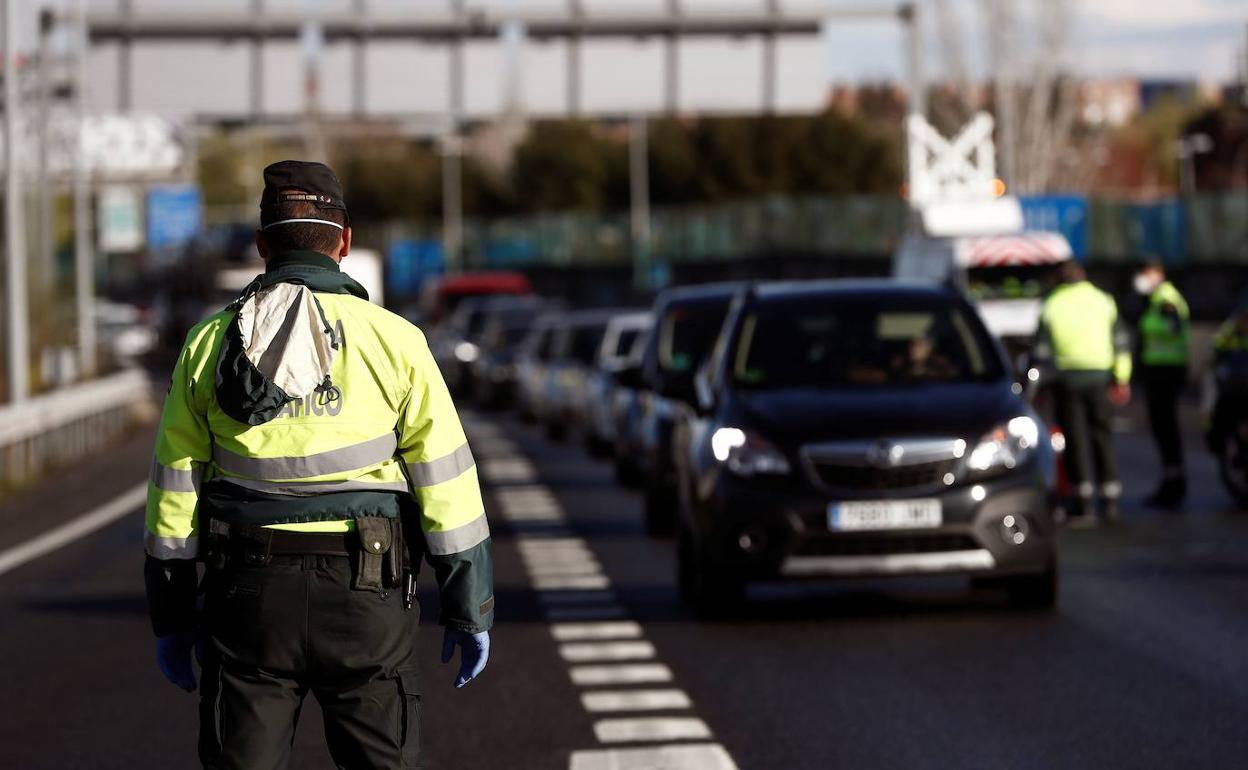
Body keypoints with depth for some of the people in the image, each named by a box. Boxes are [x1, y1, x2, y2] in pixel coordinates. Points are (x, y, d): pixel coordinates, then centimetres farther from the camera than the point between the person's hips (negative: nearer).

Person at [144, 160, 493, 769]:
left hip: (249, 594, 1)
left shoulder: (209, 344, 2)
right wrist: (470, 610, 3)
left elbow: (175, 487, 4)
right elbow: (446, 483, -4)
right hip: (364, 599, -1)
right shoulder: (391, 341, -3)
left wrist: (170, 617, 13)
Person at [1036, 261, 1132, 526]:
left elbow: (1042, 350, 0)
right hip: (1100, 375, 2)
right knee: (1102, 435, 12)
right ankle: (1110, 501, 13)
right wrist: (1122, 378, 8)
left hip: (1068, 376, -2)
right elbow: (1121, 343, 5)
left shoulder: (1051, 306, 3)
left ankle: (1086, 505, -6)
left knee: (1076, 439, 0)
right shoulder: (1103, 301, 8)